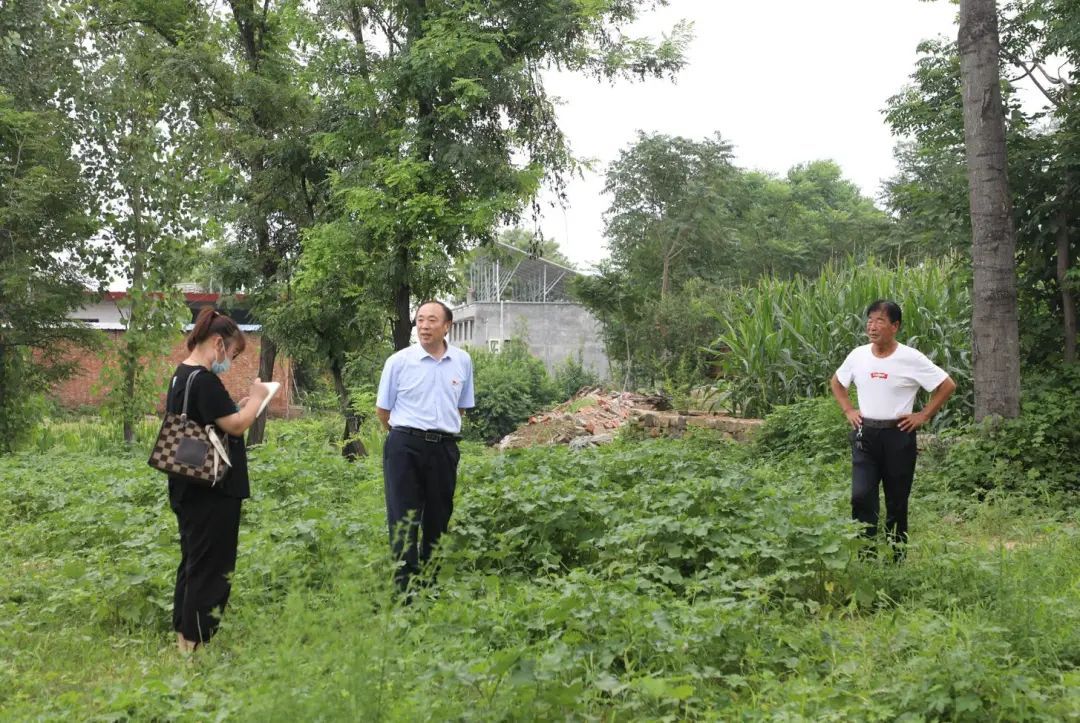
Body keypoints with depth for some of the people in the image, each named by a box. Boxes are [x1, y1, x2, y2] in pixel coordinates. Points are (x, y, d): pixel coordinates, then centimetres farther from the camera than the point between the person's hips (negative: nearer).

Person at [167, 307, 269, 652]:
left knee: (194, 562, 18)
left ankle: (184, 636, 27)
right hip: (212, 492, -10)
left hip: (190, 490, 10)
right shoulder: (204, 380, -19)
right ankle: (196, 644, 5)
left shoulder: (181, 376, 13)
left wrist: (241, 406, 8)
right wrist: (256, 398, -5)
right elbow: (235, 426, -19)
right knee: (211, 567, -2)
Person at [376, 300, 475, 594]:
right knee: (403, 518, -3)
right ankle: (405, 586, 1)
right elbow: (382, 409, 6)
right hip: (405, 447, -3)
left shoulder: (462, 362, 6)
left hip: (444, 448, 3)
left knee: (438, 520, 10)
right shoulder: (399, 361, -4)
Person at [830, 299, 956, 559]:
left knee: (897, 502, 8)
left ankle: (896, 559, 21)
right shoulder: (858, 355, 2)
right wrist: (848, 410, 8)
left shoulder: (911, 359, -8)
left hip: (898, 436, -2)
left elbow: (947, 385, -1)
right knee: (861, 496, -10)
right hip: (864, 435, 2)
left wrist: (923, 415, -5)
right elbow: (836, 382, 20)